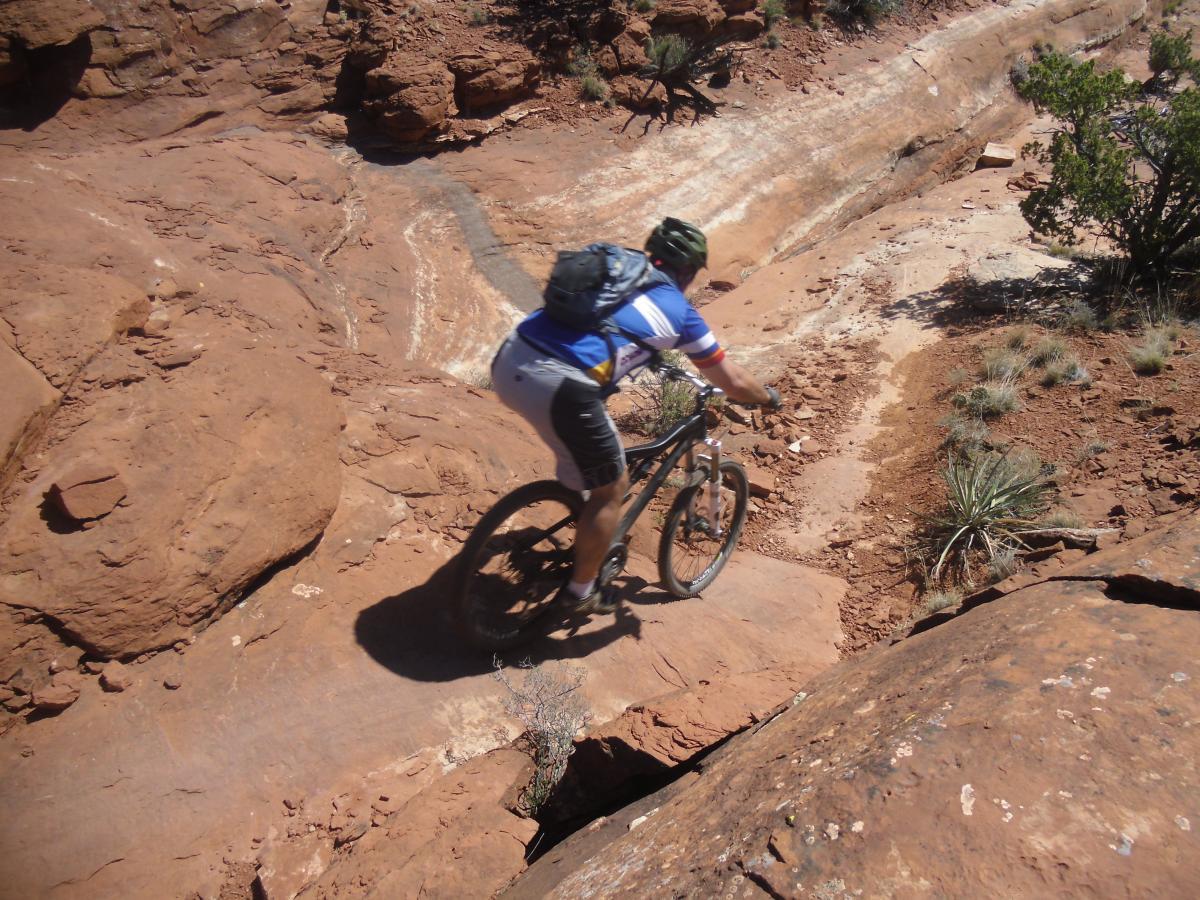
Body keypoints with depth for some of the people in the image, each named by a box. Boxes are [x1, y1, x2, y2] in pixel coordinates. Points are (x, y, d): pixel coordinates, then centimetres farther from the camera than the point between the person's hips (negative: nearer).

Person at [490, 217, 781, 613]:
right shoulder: (678, 310, 10)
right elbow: (732, 381, 18)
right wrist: (769, 397, 38)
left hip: (508, 360, 7)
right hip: (557, 387, -7)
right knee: (611, 489, 16)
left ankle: (583, 537, 50)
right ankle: (581, 591, 31)